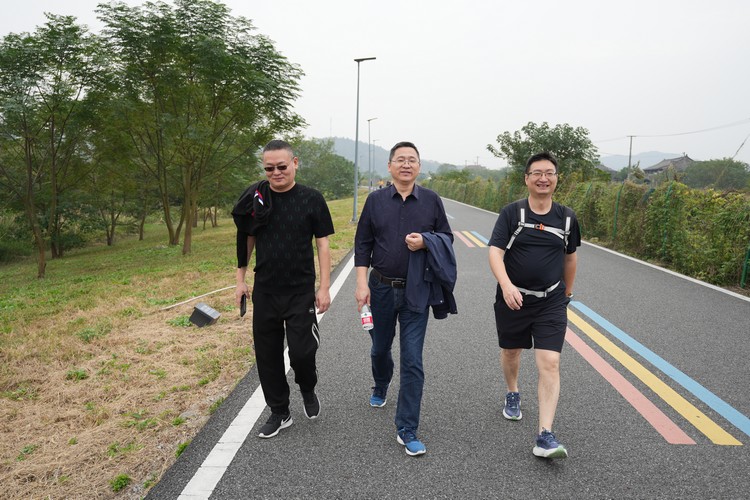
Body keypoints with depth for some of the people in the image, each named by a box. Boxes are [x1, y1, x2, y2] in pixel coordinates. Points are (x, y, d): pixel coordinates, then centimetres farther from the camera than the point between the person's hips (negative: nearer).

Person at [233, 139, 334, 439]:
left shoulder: (311, 199, -5)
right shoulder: (254, 198, 1)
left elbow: (322, 244, -3)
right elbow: (247, 240, 10)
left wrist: (324, 287, -7)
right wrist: (240, 280, 8)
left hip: (301, 293, -3)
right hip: (264, 292, 3)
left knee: (301, 352, -5)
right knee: (267, 354, 9)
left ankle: (308, 390, 29)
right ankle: (279, 413, 27)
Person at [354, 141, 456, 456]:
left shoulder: (432, 200, 0)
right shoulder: (376, 200, 1)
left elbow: (447, 238, 6)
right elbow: (362, 243, 2)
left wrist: (425, 241, -16)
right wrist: (362, 283, -5)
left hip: (416, 291, -1)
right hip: (381, 288, 2)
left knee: (412, 361, -3)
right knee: (380, 348, 20)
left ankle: (407, 430, 7)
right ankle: (380, 389, 53)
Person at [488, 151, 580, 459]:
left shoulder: (566, 218, 2)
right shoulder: (512, 213, -7)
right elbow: (495, 252, -16)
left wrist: (567, 293, 25)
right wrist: (506, 285, -33)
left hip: (551, 302, 1)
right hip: (512, 299, 0)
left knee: (550, 364, -10)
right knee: (511, 352, 19)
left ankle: (545, 437, -6)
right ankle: (512, 394, 50)